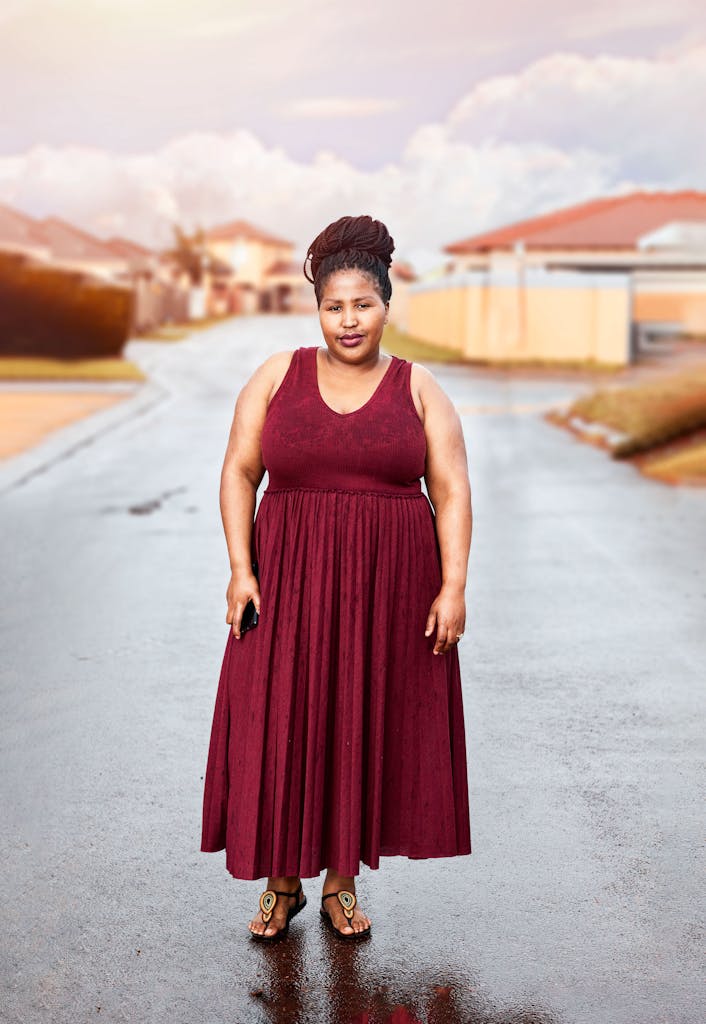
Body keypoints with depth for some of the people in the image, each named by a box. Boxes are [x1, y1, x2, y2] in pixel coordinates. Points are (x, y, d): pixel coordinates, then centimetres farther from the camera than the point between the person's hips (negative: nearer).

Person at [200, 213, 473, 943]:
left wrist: (453, 587, -11)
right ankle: (282, 882, 21)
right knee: (281, 729, 3)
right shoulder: (277, 377, 2)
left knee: (367, 729, 7)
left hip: (389, 589, 0)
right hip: (291, 582, 0)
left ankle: (342, 882, 23)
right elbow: (238, 473, 1)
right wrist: (240, 570, -8)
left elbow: (452, 492, -2)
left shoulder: (419, 389, 2)